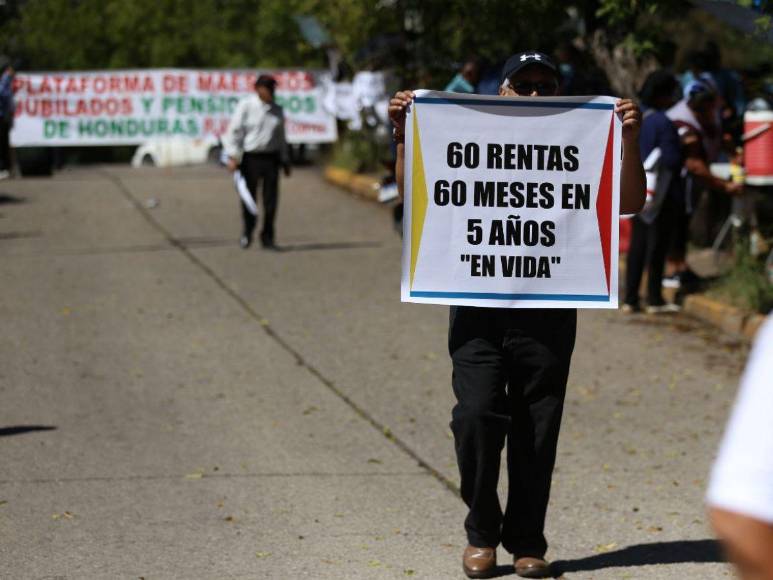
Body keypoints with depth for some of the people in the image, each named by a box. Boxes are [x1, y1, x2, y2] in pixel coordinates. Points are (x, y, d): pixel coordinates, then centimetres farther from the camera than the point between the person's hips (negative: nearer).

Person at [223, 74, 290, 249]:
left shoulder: (277, 110, 10)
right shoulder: (245, 106, -4)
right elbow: (234, 131, -7)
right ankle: (247, 232, 26)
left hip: (271, 158, 3)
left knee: (271, 199, -1)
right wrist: (233, 156, -15)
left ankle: (267, 237, 9)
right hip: (250, 158, -3)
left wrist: (285, 161, 17)